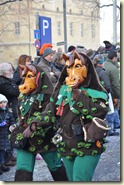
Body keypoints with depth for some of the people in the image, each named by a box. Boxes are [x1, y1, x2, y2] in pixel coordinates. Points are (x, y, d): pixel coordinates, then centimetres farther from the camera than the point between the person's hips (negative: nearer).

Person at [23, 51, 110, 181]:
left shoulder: (96, 91, -8)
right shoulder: (62, 89, 7)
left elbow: (99, 111, -24)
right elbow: (51, 110, 10)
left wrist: (76, 93, -23)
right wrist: (35, 124, -2)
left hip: (88, 147, -5)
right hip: (66, 146, 6)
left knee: (80, 179, -12)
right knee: (71, 179, 16)